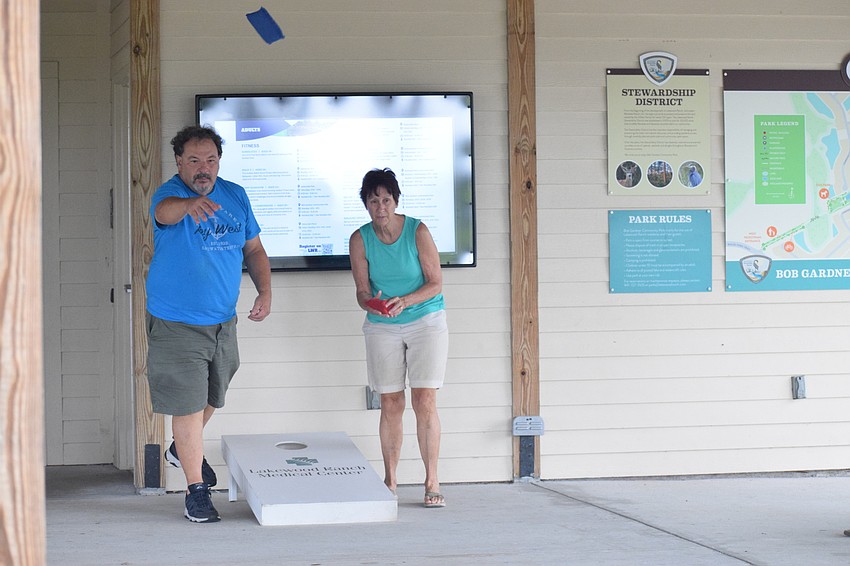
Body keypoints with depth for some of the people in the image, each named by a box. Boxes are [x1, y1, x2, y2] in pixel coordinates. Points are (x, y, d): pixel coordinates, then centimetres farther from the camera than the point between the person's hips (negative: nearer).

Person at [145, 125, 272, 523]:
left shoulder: (236, 196, 2)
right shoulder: (169, 195, -17)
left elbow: (254, 250, 12)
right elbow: (166, 210, -43)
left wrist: (265, 292, -3)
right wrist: (191, 204, -66)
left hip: (223, 322, 6)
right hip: (176, 324, -6)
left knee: (211, 399, 22)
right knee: (187, 405, -3)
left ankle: (182, 450, 49)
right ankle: (196, 489, 7)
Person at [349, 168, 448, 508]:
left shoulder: (417, 232, -10)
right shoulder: (360, 240, -4)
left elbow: (436, 283, -9)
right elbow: (362, 289, -3)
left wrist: (404, 301, -25)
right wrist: (371, 303, -26)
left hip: (425, 322, -2)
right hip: (382, 328, 2)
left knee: (424, 402, -9)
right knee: (391, 405, 1)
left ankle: (432, 482, -3)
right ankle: (390, 482, 9)